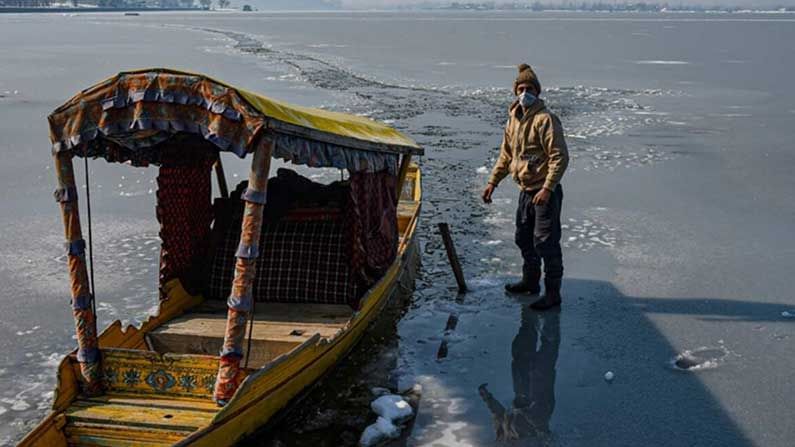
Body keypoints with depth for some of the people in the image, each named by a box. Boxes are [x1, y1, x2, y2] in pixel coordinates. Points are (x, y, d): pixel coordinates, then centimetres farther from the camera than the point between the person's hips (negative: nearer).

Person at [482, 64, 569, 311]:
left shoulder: (545, 119, -17)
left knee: (546, 243, -5)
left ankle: (552, 293, 5)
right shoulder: (513, 119, 9)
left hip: (545, 192, -9)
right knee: (524, 239, 20)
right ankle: (530, 281, 37)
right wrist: (492, 182, 15)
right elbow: (506, 155, 20)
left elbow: (560, 157, -21)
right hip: (526, 191, 9)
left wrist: (547, 189, -26)